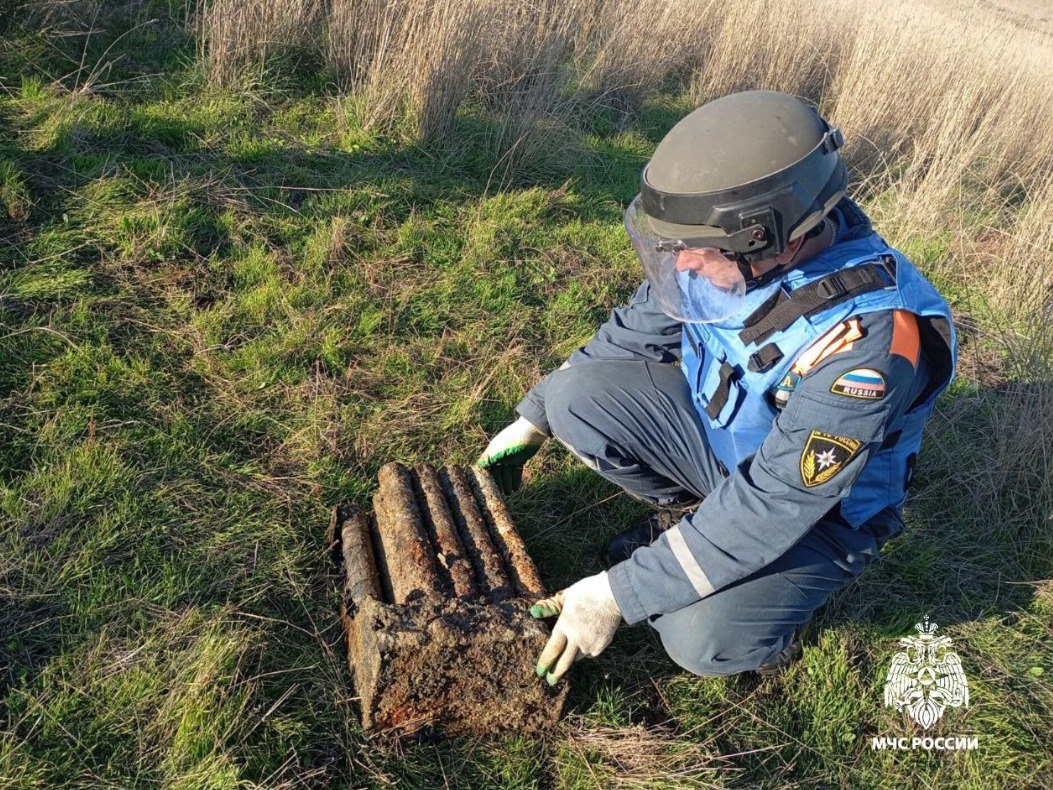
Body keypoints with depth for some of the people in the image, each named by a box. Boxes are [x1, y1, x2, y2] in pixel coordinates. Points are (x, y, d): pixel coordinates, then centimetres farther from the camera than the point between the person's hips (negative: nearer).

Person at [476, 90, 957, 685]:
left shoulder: (866, 340, -37)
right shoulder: (735, 247, -18)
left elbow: (774, 505, -34)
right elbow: (636, 332, -1)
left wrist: (619, 595, -30)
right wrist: (534, 419, 1)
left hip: (819, 509, -5)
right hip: (719, 424, 6)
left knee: (703, 640, -27)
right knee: (576, 396, -14)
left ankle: (774, 590, 6)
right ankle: (690, 515, 8)